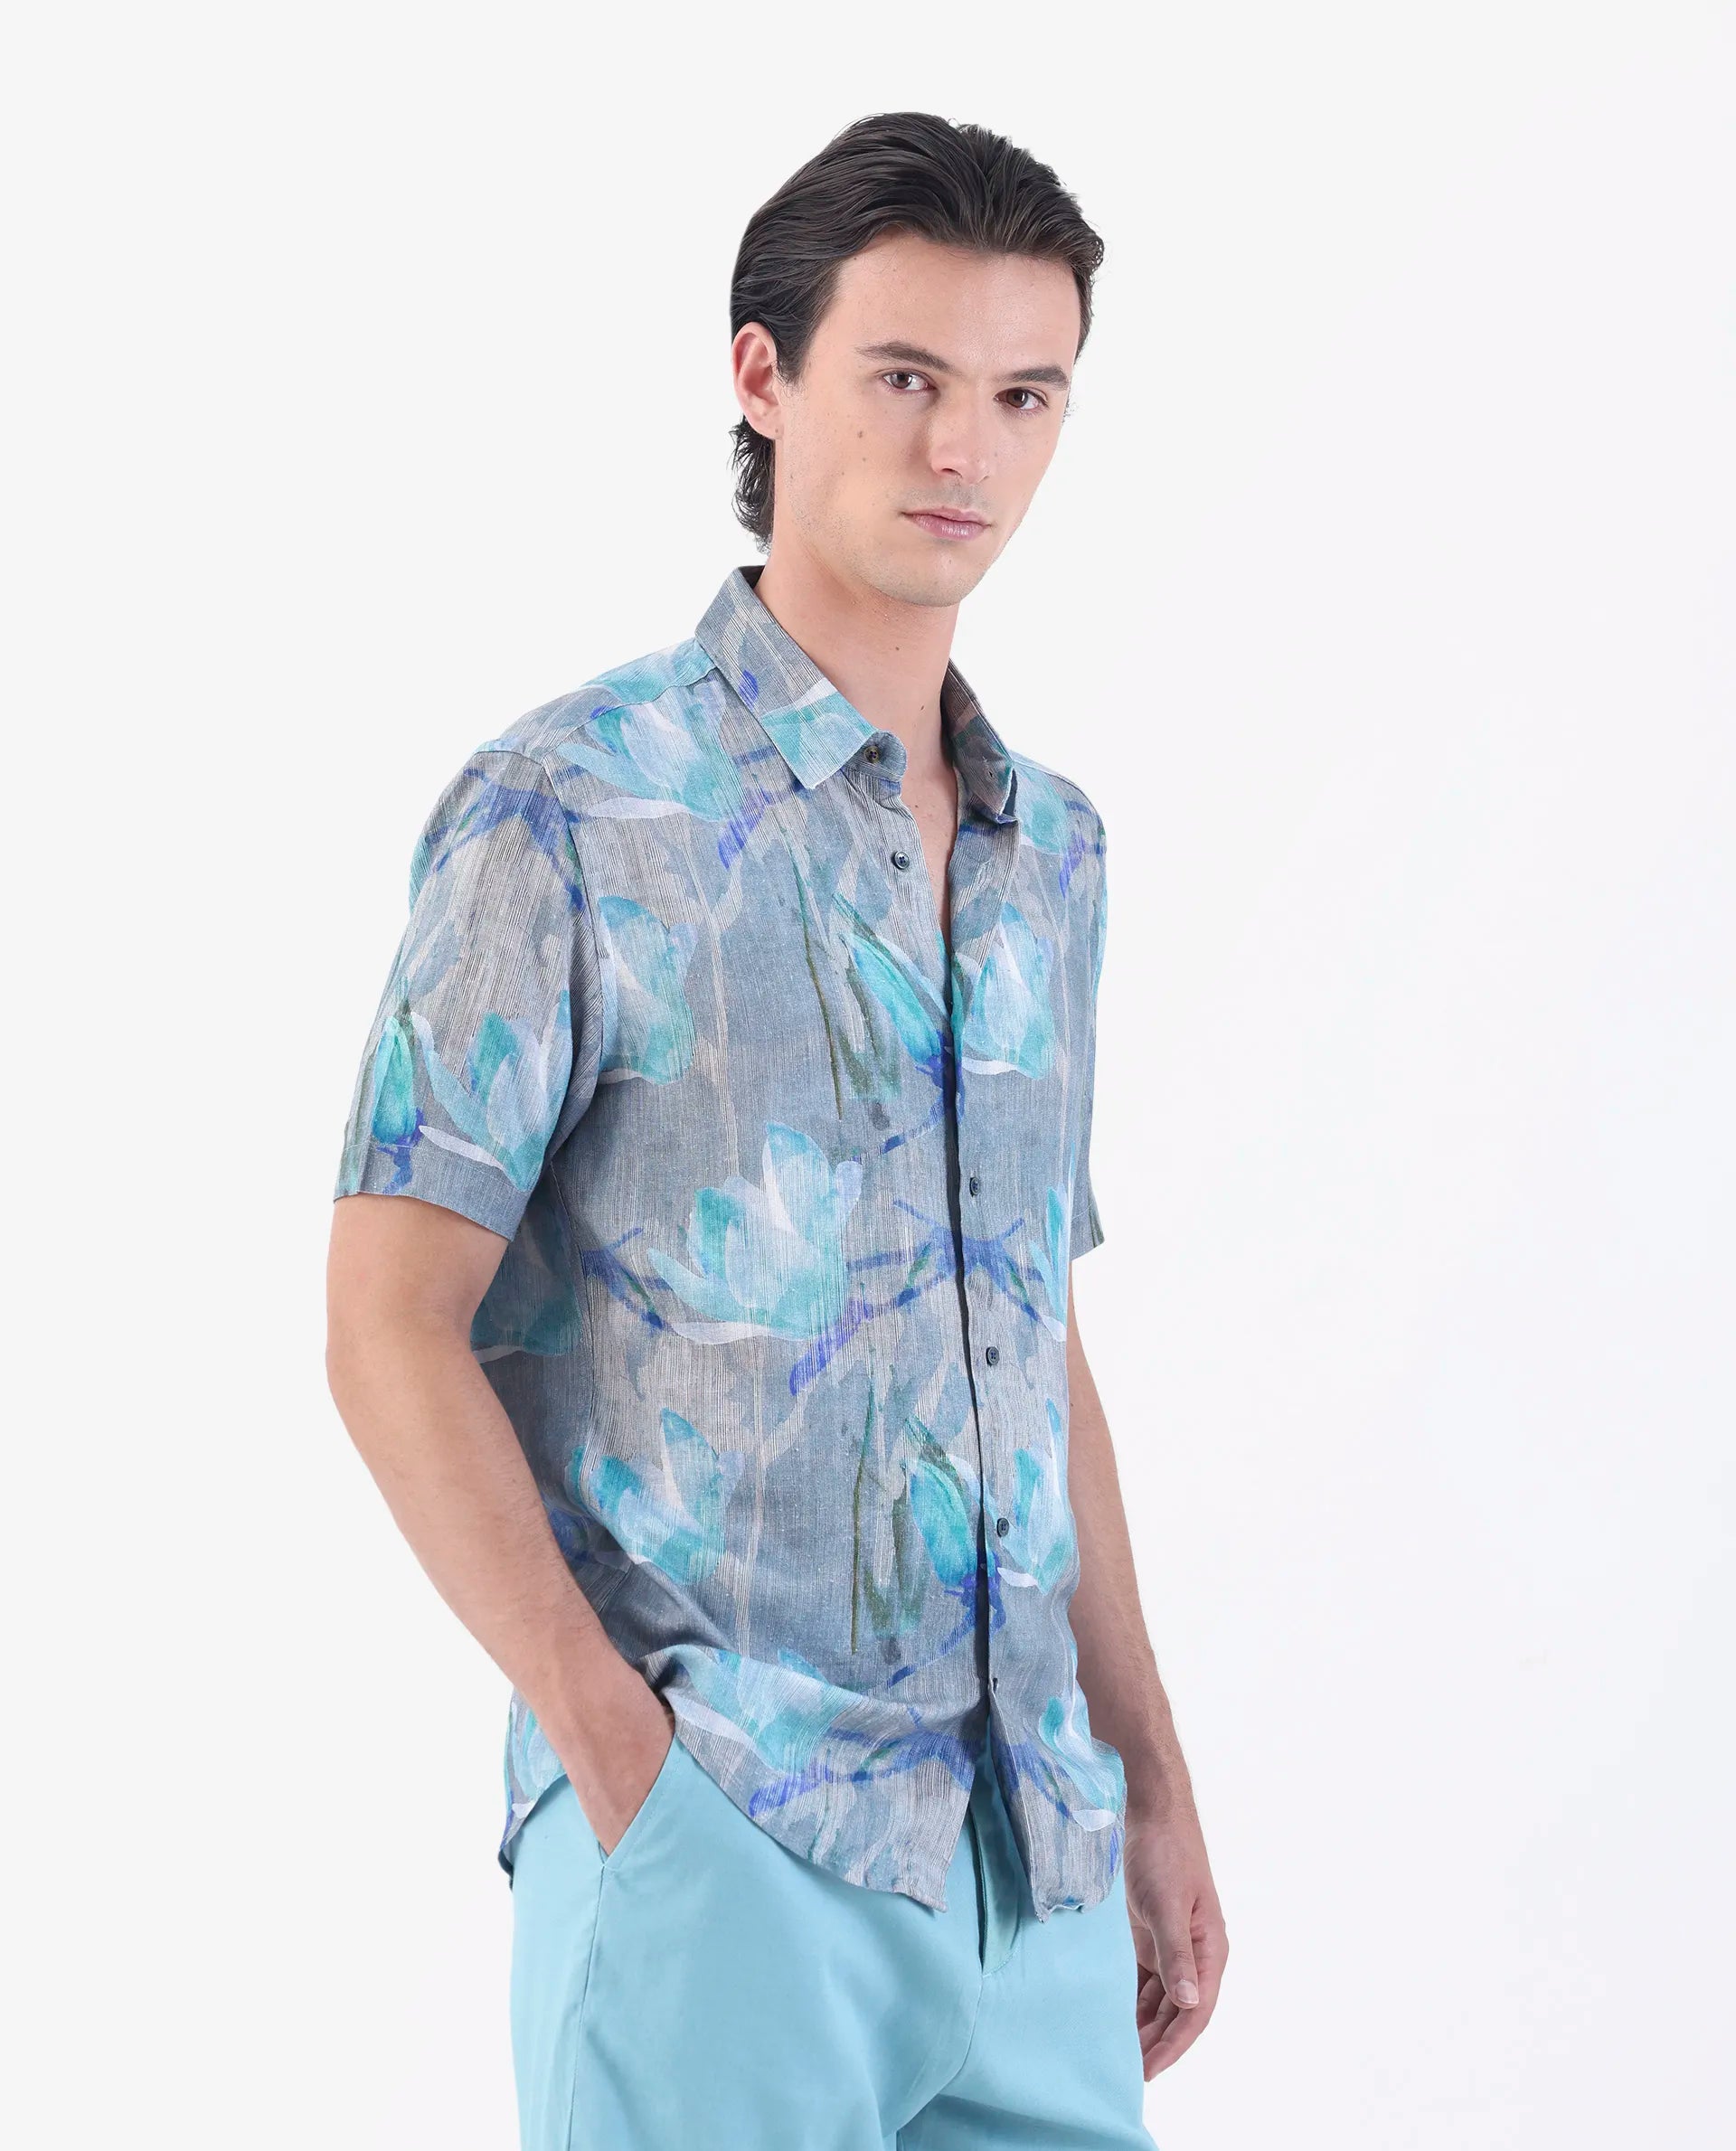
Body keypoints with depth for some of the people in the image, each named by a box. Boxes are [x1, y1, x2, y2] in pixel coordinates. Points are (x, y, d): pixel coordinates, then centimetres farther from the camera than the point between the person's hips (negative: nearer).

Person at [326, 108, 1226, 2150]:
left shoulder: (1049, 847, 13)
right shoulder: (570, 810, -6)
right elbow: (389, 1331, -9)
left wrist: (1152, 1776, 14)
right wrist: (621, 1753, -15)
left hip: (1036, 1860, 6)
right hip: (717, 1847, -6)